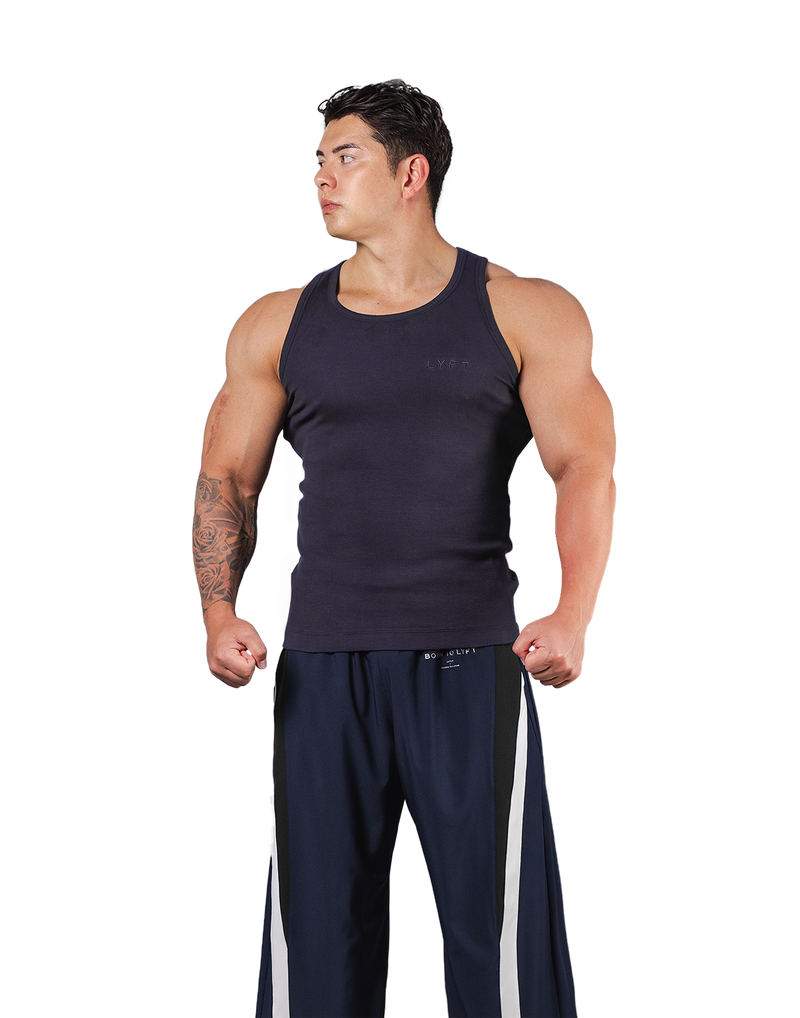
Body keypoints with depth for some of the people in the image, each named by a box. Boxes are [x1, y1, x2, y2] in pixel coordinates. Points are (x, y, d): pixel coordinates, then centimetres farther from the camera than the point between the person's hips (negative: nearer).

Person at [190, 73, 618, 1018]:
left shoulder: (528, 314, 4)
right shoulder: (276, 325, 11)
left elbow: (586, 470, -2)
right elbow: (227, 477, 12)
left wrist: (573, 613, -18)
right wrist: (218, 610, -4)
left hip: (472, 664, -2)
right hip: (321, 667, 3)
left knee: (502, 939, -1)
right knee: (312, 936, 6)